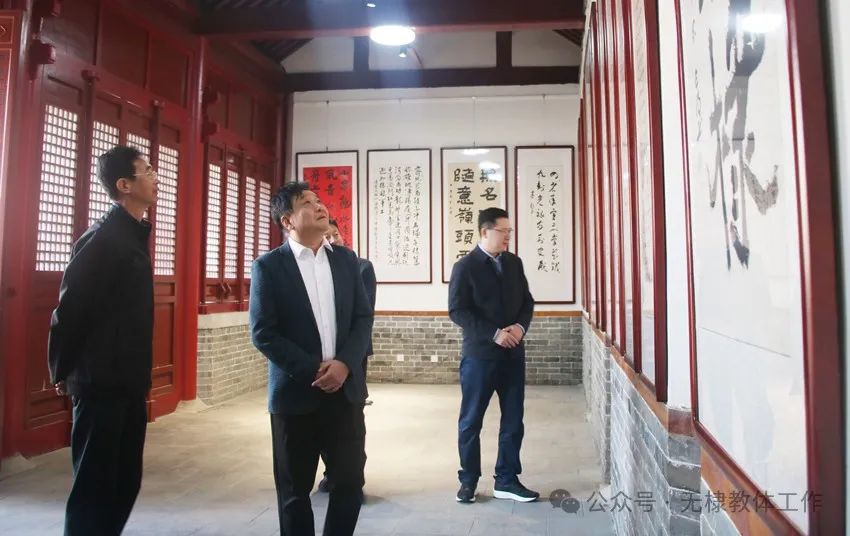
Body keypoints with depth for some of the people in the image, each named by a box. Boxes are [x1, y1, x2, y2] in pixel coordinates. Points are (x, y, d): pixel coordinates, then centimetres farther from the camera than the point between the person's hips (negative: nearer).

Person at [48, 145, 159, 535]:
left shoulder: (133, 236, 12)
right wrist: (62, 372, -5)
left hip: (129, 383, 8)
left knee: (125, 482, 16)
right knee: (94, 486, 3)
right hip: (102, 384, -8)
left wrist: (140, 375, 14)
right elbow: (70, 309, -17)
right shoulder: (102, 238, -16)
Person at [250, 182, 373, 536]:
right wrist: (313, 371, -14)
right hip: (296, 393, -3)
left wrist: (344, 364, -11)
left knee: (351, 481, 8)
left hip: (346, 389, 3)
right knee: (295, 489, 11)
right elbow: (263, 333, -9)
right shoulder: (269, 265, -4)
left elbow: (363, 318, 4)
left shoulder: (346, 259, 7)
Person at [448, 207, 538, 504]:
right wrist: (494, 334, -19)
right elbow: (457, 311, -13)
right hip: (479, 354, -5)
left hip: (513, 353, 5)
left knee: (513, 420, 10)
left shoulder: (514, 262, 8)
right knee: (471, 421, 6)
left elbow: (526, 301, 12)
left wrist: (520, 327, -9)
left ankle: (506, 480, 22)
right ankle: (468, 481, 22)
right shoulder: (465, 267, -8)